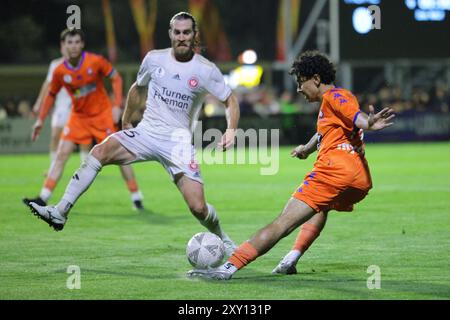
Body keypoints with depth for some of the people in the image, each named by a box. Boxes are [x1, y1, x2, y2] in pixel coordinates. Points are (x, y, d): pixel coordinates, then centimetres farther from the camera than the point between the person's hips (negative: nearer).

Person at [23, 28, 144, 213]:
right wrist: (41, 120, 4)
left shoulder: (95, 61, -16)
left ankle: (136, 197, 9)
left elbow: (116, 78, -5)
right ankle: (43, 199, -8)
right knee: (61, 154, -8)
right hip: (78, 117, 2)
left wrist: (117, 106, -14)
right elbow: (51, 94, 7)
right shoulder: (60, 71, -10)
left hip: (102, 114, -2)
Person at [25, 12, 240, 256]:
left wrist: (231, 130, -11)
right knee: (101, 150, -24)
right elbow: (138, 89, 22)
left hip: (178, 143, -2)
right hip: (146, 133, 2)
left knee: (198, 208, -13)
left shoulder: (206, 71, -4)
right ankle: (60, 211, -26)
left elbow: (230, 100, 6)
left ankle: (222, 240, 21)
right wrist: (125, 122, 27)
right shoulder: (154, 59, 4)